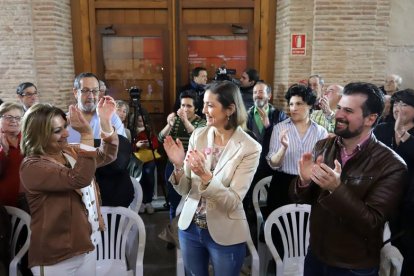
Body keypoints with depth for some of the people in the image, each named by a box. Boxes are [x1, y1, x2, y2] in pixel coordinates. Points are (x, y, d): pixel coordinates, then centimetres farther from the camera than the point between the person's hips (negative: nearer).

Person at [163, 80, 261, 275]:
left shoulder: (250, 148, -16)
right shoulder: (198, 135, -5)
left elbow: (233, 202, -20)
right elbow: (185, 190, -2)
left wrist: (205, 176, -34)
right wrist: (178, 166, -21)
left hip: (225, 235, -3)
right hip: (190, 227, 4)